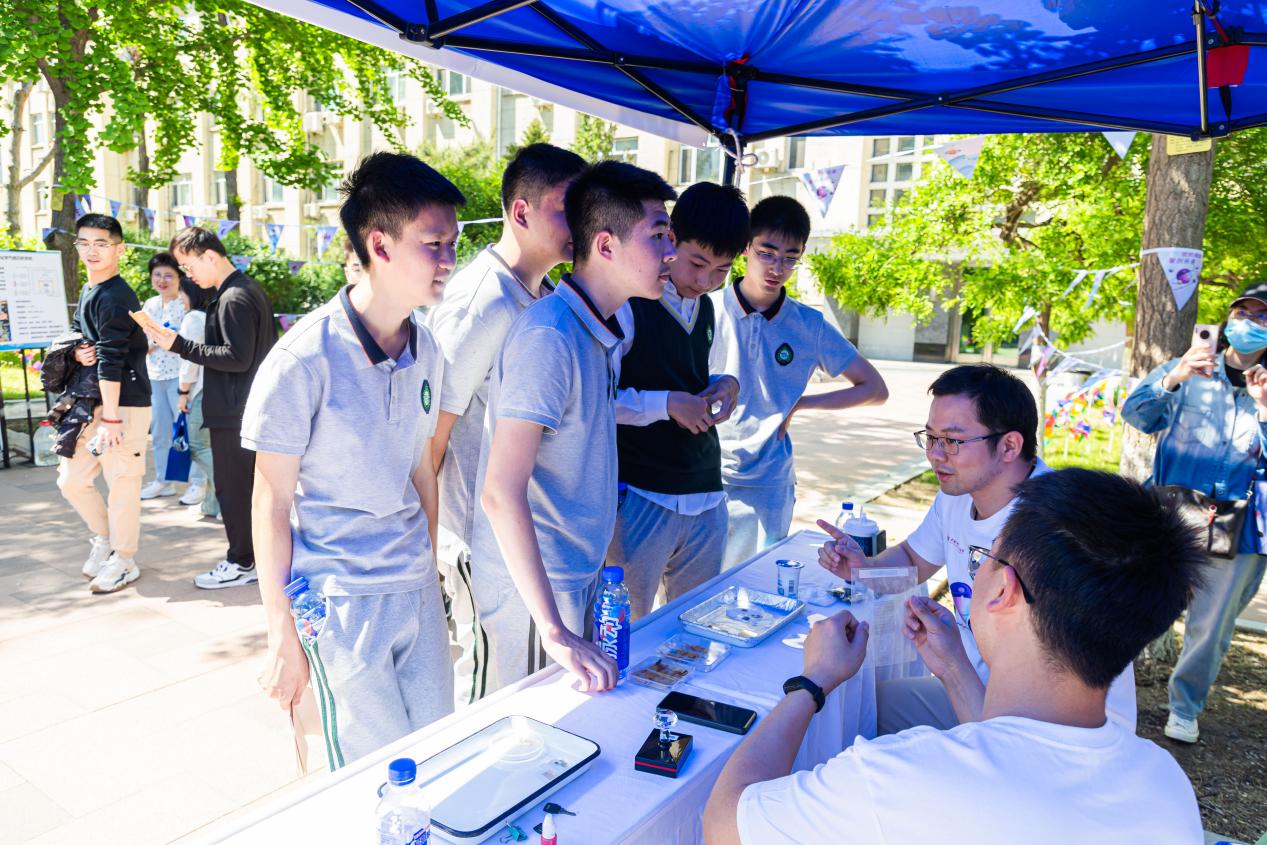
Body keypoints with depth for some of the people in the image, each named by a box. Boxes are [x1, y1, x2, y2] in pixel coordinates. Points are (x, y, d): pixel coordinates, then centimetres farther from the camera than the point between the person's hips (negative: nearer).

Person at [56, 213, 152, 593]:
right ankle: (104, 538, 33)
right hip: (90, 403, 9)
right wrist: (77, 352, -2)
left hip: (125, 404, -9)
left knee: (121, 483, 1)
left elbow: (110, 361, -20)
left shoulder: (114, 297, -15)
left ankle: (123, 561, 15)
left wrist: (110, 418, -22)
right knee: (71, 480, 13)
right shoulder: (87, 292, 14)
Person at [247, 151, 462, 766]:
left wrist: (430, 573, 14)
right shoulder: (306, 357, -16)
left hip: (417, 591, 6)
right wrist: (283, 635, -8)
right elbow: (272, 502, -10)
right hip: (340, 600, -6)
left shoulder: (426, 350, 3)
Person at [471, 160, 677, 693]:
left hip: (579, 575, 9)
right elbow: (501, 492, -28)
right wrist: (554, 629, -29)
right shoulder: (548, 337, -23)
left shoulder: (597, 331, 7)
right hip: (534, 587, -9)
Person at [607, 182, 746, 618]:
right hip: (641, 497, -7)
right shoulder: (626, 306, -12)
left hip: (707, 497, 7)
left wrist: (725, 385, 4)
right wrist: (666, 404, -18)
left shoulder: (706, 307, 13)